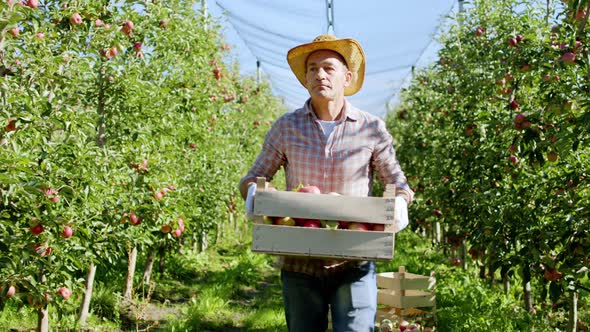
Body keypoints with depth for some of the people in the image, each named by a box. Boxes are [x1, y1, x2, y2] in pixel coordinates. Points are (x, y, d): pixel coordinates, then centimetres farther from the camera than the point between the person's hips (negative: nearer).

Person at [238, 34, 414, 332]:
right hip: (299, 264, 2)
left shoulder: (372, 128, 0)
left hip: (354, 265, -1)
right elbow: (252, 177, 9)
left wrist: (399, 205, -14)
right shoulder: (286, 127, 2)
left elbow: (397, 183, 9)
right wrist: (254, 194, -15)